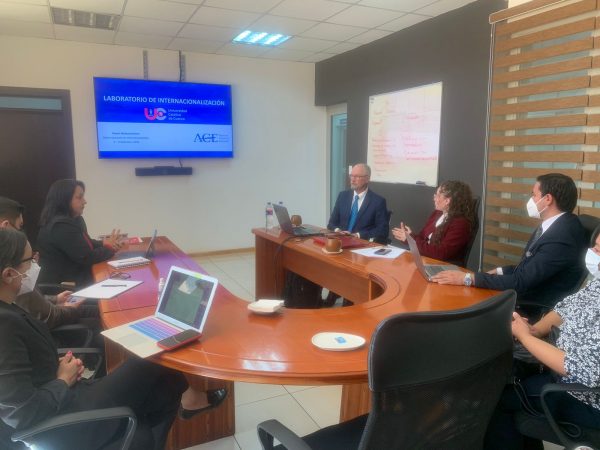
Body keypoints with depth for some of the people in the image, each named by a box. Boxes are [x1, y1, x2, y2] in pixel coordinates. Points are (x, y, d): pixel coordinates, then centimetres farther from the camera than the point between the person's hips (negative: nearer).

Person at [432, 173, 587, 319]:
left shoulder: (562, 238, -26)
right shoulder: (553, 226, 5)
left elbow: (520, 282, -27)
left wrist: (467, 278, -24)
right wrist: (499, 272, -1)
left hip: (538, 312, -8)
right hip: (527, 297, 8)